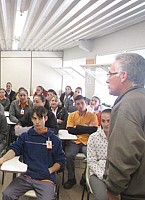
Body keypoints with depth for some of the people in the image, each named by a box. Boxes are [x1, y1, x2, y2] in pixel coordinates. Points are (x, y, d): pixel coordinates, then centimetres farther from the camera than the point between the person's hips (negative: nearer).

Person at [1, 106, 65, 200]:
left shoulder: (54, 139, 8)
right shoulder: (25, 136, 13)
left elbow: (60, 161, 10)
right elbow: (14, 150, 1)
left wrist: (49, 170, -6)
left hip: (45, 179, -2)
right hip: (26, 176, 2)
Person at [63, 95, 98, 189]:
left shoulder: (92, 116, 6)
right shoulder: (72, 115, 9)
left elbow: (94, 130, -9)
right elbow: (70, 130, -4)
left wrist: (77, 127, -7)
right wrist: (86, 128, -7)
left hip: (87, 142, -1)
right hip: (74, 142, 1)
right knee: (69, 155, -26)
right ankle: (71, 178, -1)